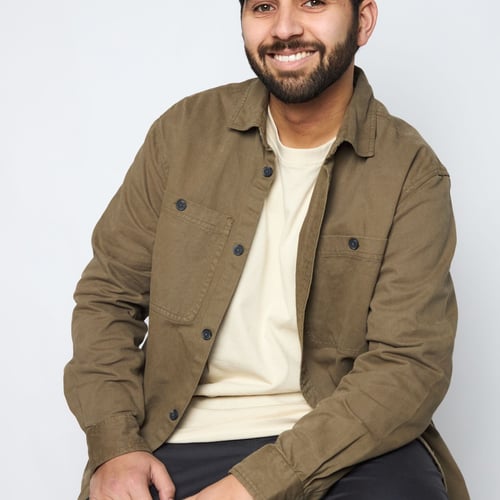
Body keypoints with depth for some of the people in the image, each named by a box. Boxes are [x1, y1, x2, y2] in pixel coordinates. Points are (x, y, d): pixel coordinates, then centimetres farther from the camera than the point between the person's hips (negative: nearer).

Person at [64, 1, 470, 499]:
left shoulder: (413, 174, -5)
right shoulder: (185, 130, 2)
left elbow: (411, 364, -12)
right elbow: (108, 295, 7)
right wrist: (115, 446, -8)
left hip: (347, 439, -2)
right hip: (184, 438, 2)